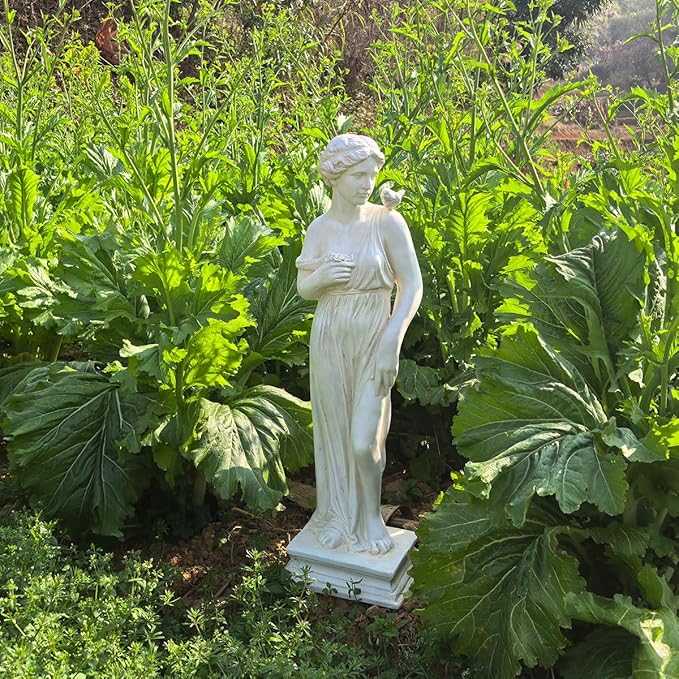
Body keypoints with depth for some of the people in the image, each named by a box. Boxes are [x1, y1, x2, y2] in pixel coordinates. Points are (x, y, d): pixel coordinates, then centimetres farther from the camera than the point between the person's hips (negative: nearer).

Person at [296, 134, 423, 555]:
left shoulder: (387, 221, -9)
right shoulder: (319, 228, 1)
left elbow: (412, 285, -9)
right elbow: (304, 288, 11)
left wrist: (392, 342, -19)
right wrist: (320, 277, -13)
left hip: (373, 342, -3)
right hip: (329, 342, 3)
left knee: (365, 441, -5)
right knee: (335, 432, 13)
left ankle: (372, 516, 23)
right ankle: (339, 514, 34)